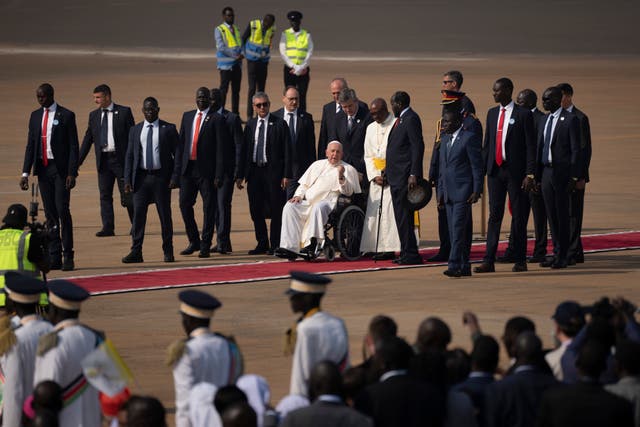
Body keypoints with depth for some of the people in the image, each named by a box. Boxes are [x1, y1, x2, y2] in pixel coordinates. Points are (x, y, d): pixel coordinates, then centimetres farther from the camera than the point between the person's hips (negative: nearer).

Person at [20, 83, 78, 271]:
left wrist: (72, 173, -12)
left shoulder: (66, 116, -2)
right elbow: (30, 145, 13)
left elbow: (73, 146, -5)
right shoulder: (35, 116, 12)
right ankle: (54, 258, 6)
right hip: (43, 169, 5)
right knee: (50, 214, 5)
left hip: (60, 169, -5)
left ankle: (68, 256, -6)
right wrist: (26, 172, 4)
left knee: (62, 211, -11)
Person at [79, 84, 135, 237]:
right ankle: (108, 227, 2)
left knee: (127, 195, 1)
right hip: (103, 160, 4)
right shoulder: (94, 115, 10)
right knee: (105, 195, 0)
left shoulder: (124, 112, -2)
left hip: (121, 159, -4)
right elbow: (88, 139, 12)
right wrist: (78, 161, 7)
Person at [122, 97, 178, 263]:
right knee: (138, 214, -2)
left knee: (165, 215, 3)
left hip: (161, 177, -2)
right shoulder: (135, 130, 10)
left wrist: (175, 177, -8)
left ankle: (168, 251, 12)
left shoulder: (168, 129, 2)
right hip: (141, 177, 2)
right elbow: (129, 156, 10)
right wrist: (127, 179, 1)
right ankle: (136, 252, -1)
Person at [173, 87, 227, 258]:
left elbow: (221, 148, -7)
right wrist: (177, 170, 7)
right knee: (185, 204, 5)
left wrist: (218, 175, -13)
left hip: (207, 170, -5)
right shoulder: (187, 116, 13)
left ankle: (205, 246, 6)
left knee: (208, 208, 0)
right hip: (188, 168, 5)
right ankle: (194, 242, 20)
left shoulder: (216, 119, -3)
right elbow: (181, 144, 13)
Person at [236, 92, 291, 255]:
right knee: (256, 211, 8)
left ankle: (275, 245, 4)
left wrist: (286, 175, -11)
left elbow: (287, 151, -5)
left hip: (273, 172, -4)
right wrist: (240, 175, 5)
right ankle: (262, 244, 18)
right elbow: (244, 151, 11)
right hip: (254, 172, 4)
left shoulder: (279, 124, -2)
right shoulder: (250, 125, 10)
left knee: (276, 211, -2)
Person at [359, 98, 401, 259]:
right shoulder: (370, 128, 15)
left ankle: (390, 247, -13)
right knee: (375, 212, -1)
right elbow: (368, 155, 15)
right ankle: (380, 248, 1)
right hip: (377, 177, 6)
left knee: (390, 211, -12)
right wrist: (374, 176, 1)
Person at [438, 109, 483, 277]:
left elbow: (477, 166, -9)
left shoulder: (469, 138, -7)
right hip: (449, 192, 8)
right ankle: (464, 266, 12)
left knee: (459, 228, -14)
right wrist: (441, 191, 16)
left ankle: (455, 266, -18)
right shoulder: (445, 140, 18)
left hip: (463, 192, -8)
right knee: (454, 230, 7)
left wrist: (477, 191, -13)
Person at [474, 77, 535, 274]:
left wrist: (530, 174, -13)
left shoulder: (523, 114, -5)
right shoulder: (492, 113, 12)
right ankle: (488, 261, -4)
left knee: (519, 216, 3)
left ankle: (520, 261, 11)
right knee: (494, 215, 0)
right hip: (495, 170, 4)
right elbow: (487, 143, 15)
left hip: (515, 171, -4)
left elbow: (530, 146, -7)